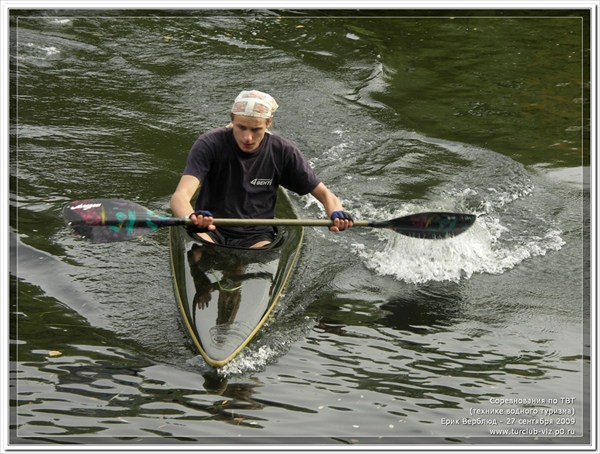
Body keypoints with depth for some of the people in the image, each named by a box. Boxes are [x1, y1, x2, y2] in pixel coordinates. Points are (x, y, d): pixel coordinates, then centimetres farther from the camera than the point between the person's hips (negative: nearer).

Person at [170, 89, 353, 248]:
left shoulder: (283, 152, -5)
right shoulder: (210, 144, -13)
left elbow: (324, 193, 2)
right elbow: (180, 196, -27)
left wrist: (336, 213, -25)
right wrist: (191, 217, -53)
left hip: (256, 237, 2)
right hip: (210, 231, -2)